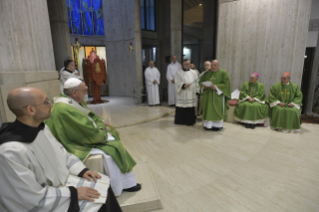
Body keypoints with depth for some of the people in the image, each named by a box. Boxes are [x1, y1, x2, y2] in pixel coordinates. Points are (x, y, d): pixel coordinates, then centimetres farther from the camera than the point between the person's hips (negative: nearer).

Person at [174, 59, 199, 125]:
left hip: (191, 94, 2)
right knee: (181, 109, 0)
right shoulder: (179, 73, 2)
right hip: (182, 95, -2)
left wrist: (197, 92, 1)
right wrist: (184, 85, -20)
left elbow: (196, 83, 8)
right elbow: (177, 83, -4)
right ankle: (181, 121, 15)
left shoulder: (193, 72, 9)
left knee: (191, 109, 2)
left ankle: (190, 121, 14)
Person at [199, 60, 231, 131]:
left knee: (217, 110, -1)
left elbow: (226, 84, -8)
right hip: (207, 94, 3)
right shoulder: (207, 73, 9)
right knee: (208, 109, 3)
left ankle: (217, 125, 9)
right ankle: (208, 124, 12)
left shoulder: (223, 73, -2)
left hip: (217, 95, -3)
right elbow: (200, 81, 10)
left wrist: (216, 87, -20)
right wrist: (203, 86, -11)